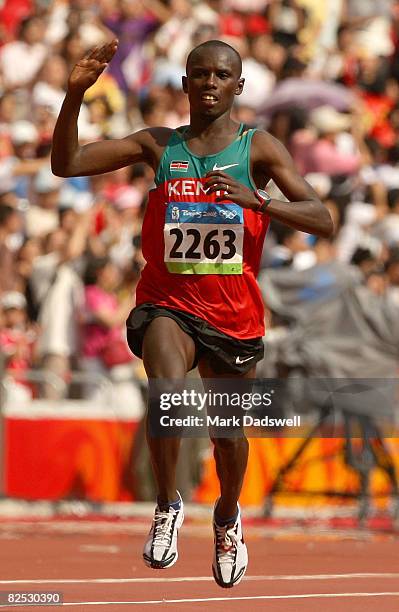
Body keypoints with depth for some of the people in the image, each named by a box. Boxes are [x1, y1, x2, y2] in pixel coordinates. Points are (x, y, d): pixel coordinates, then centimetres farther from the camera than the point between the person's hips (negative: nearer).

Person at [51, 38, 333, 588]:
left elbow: (322, 220, -11)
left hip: (233, 314, 1)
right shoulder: (158, 145, 1)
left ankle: (227, 518, 49)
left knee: (229, 434, 16)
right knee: (168, 390, -32)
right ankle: (167, 507, -12)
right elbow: (66, 164, -4)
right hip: (168, 304, -1)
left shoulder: (258, 149, -2)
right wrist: (76, 93, -18)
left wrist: (253, 199, -27)